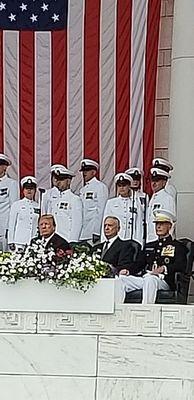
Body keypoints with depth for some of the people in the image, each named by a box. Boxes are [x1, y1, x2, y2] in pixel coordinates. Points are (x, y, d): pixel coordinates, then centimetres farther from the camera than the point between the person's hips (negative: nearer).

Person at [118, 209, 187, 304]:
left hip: (163, 281, -6)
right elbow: (139, 264, 23)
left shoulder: (177, 246, 12)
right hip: (145, 278, 6)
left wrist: (164, 268, -22)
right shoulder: (149, 246, 30)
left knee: (150, 279, -40)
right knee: (121, 279, -19)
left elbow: (181, 266, -4)